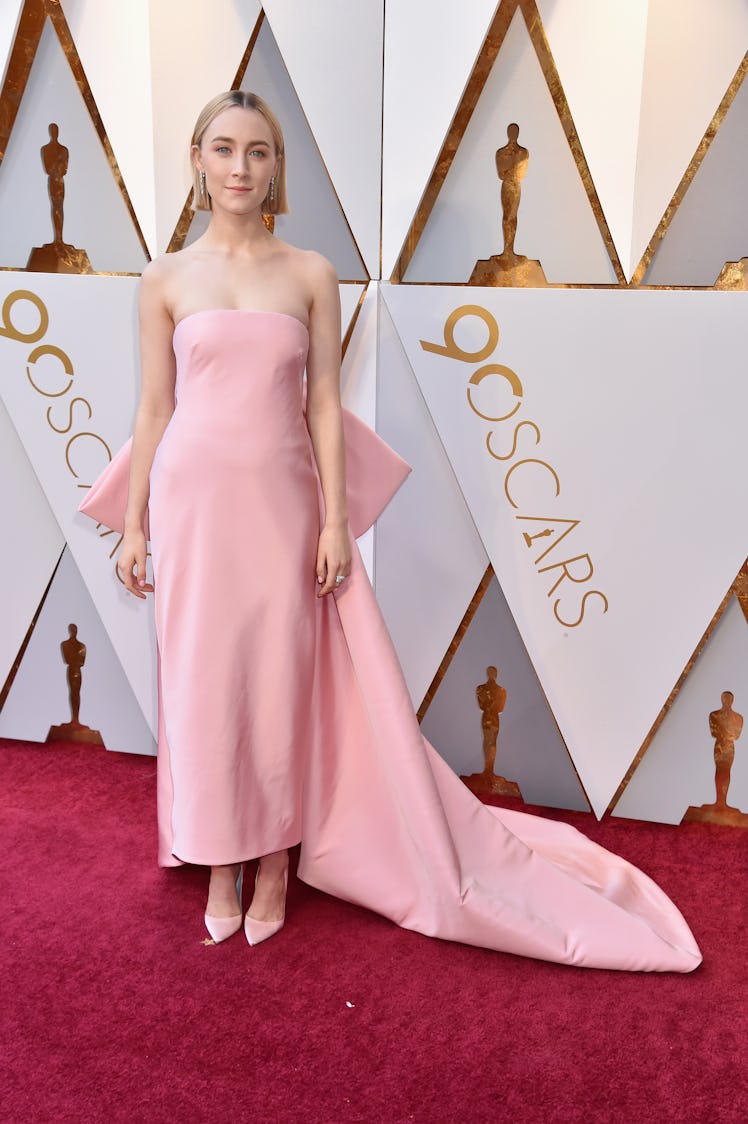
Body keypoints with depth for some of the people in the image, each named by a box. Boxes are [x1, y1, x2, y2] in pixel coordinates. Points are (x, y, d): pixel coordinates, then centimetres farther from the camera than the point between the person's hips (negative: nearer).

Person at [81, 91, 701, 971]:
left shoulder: (311, 274, 4)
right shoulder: (166, 278, 5)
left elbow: (323, 404, 1)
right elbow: (153, 409, 5)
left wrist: (336, 520, -4)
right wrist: (133, 525, 3)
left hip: (281, 503, 0)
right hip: (194, 501, 1)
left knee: (282, 685, 5)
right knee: (202, 685, 6)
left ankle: (278, 861, 25)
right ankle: (221, 867, 24)